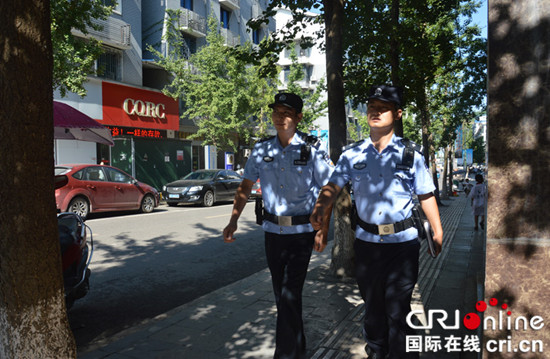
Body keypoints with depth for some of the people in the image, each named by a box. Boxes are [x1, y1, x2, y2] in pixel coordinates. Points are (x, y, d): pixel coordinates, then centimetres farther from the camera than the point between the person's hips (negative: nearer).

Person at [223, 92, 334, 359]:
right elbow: (246, 186, 8)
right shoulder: (261, 150, 1)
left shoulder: (311, 150, -8)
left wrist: (324, 229, -13)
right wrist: (233, 221, 0)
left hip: (302, 233, -4)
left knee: (290, 296, -8)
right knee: (281, 295, 16)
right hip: (272, 231, 4)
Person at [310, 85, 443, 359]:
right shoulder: (352, 154, 2)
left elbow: (426, 196, 6)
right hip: (366, 241, 2)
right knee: (372, 303, 18)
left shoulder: (411, 154, 0)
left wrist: (438, 232, 8)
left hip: (403, 243, -2)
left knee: (398, 309, 2)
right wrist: (319, 208, -24)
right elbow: (333, 186, -5)